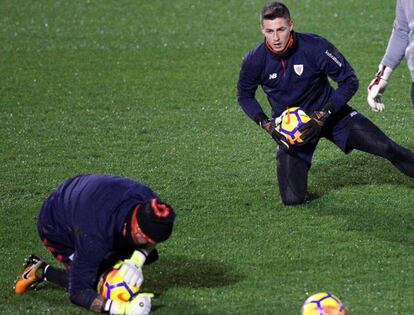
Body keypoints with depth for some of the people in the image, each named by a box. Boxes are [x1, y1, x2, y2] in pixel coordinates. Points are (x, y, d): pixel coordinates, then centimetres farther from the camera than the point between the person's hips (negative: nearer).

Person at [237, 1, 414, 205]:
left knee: (386, 148, -12)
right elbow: (245, 96, 3)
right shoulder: (254, 62, -18)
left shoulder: (314, 47, -24)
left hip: (329, 112, -1)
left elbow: (349, 82, -14)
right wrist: (266, 124, -12)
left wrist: (322, 116, -23)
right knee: (292, 199, -7)